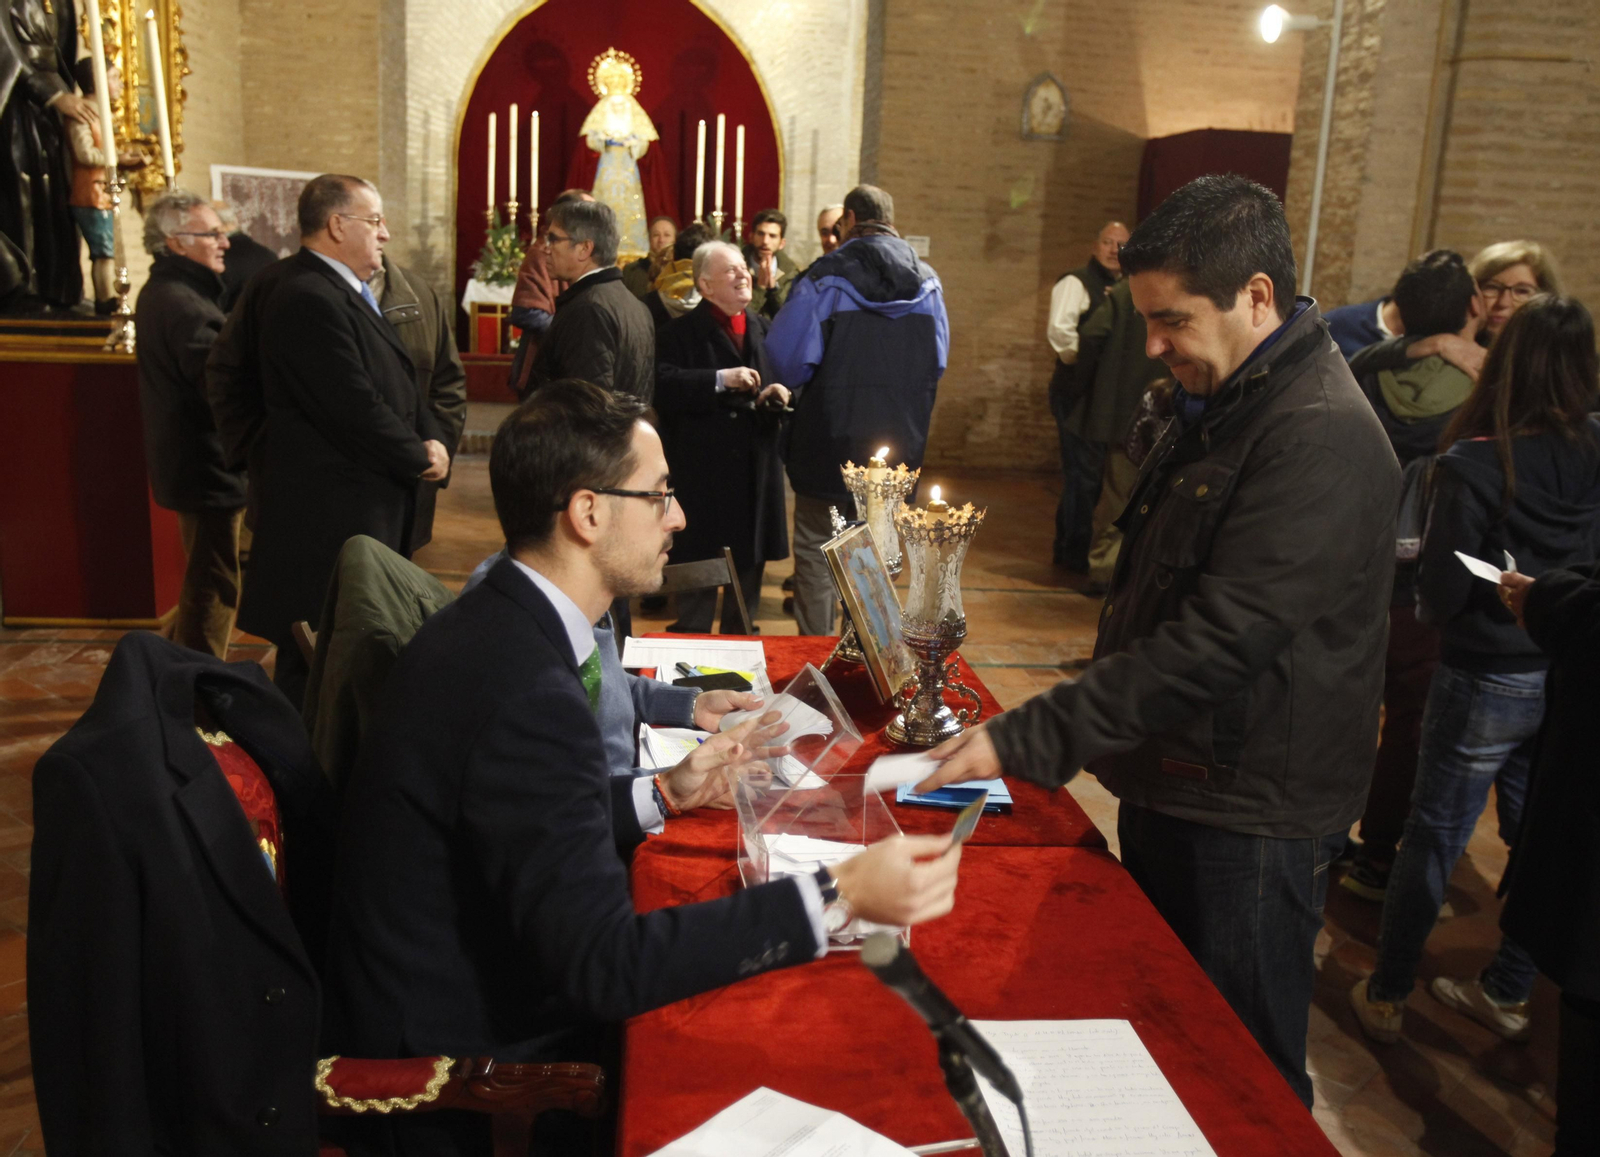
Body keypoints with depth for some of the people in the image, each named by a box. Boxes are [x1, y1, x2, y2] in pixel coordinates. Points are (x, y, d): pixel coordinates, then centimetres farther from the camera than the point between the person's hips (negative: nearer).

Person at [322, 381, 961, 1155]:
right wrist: (837, 898, -31)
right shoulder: (527, 695, -30)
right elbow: (608, 965, -31)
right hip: (460, 1064, -8)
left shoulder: (490, 625, 0)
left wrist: (662, 796, 6)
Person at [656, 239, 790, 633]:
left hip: (756, 476, 6)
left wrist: (782, 393, -2)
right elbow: (663, 386, -18)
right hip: (702, 475, -6)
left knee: (750, 567, 13)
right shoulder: (682, 333, -4)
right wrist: (720, 379, -24)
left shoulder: (765, 330, 16)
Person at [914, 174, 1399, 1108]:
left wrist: (1022, 741, -28)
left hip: (1249, 817, -9)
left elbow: (1216, 644, -30)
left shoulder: (1322, 440, -23)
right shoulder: (1219, 403, 10)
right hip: (1171, 781, 9)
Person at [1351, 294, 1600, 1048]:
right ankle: (1508, 994, 33)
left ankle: (1385, 997, 21)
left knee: (1432, 841, 8)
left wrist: (1429, 609, 4)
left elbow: (1442, 590, -16)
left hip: (1486, 680, -4)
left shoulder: (1473, 462, -18)